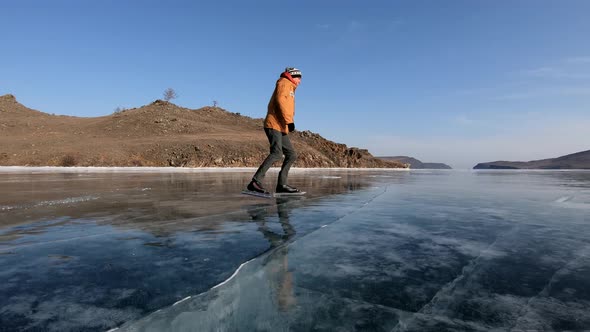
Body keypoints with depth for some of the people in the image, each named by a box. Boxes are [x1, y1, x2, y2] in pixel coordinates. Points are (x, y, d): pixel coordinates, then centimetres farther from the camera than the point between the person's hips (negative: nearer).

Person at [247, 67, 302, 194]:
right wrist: (289, 121, -21)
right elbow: (280, 100, -15)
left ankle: (282, 184, 5)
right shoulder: (284, 83, 3)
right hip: (274, 125, -10)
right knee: (277, 153, -24)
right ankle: (255, 182, -27)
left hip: (281, 128, 10)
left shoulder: (290, 89, 31)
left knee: (292, 155, 6)